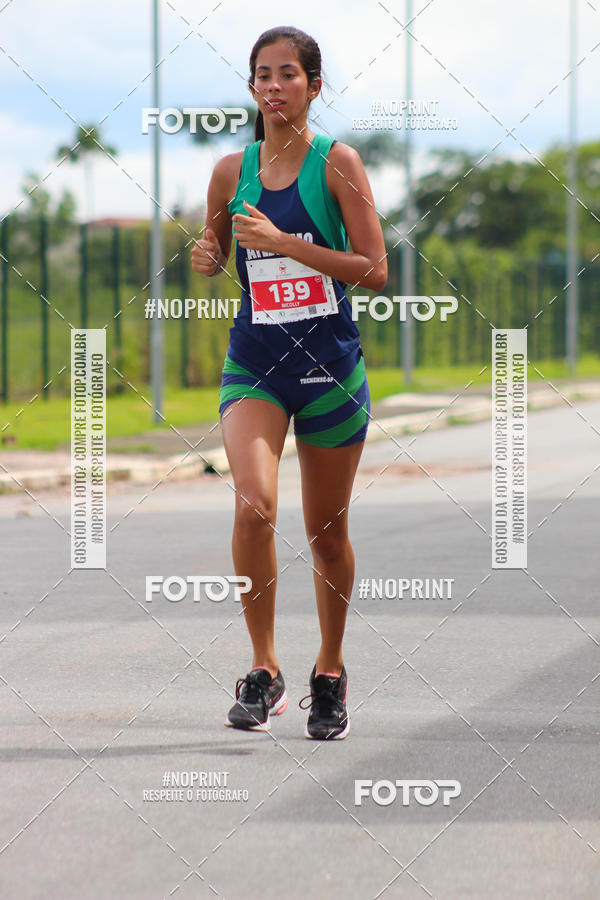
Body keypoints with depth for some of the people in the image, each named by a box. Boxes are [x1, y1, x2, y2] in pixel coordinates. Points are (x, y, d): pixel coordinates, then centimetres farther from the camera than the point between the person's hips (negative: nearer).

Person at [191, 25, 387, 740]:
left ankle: (330, 672, 30)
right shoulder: (232, 170, 5)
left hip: (329, 363, -1)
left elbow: (374, 270, -9)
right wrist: (206, 257, -4)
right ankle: (263, 671, -11)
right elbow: (215, 253, 20)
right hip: (254, 364, 1)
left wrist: (283, 243, -17)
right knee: (253, 503, -23)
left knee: (327, 532, 9)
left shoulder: (337, 163, -4)